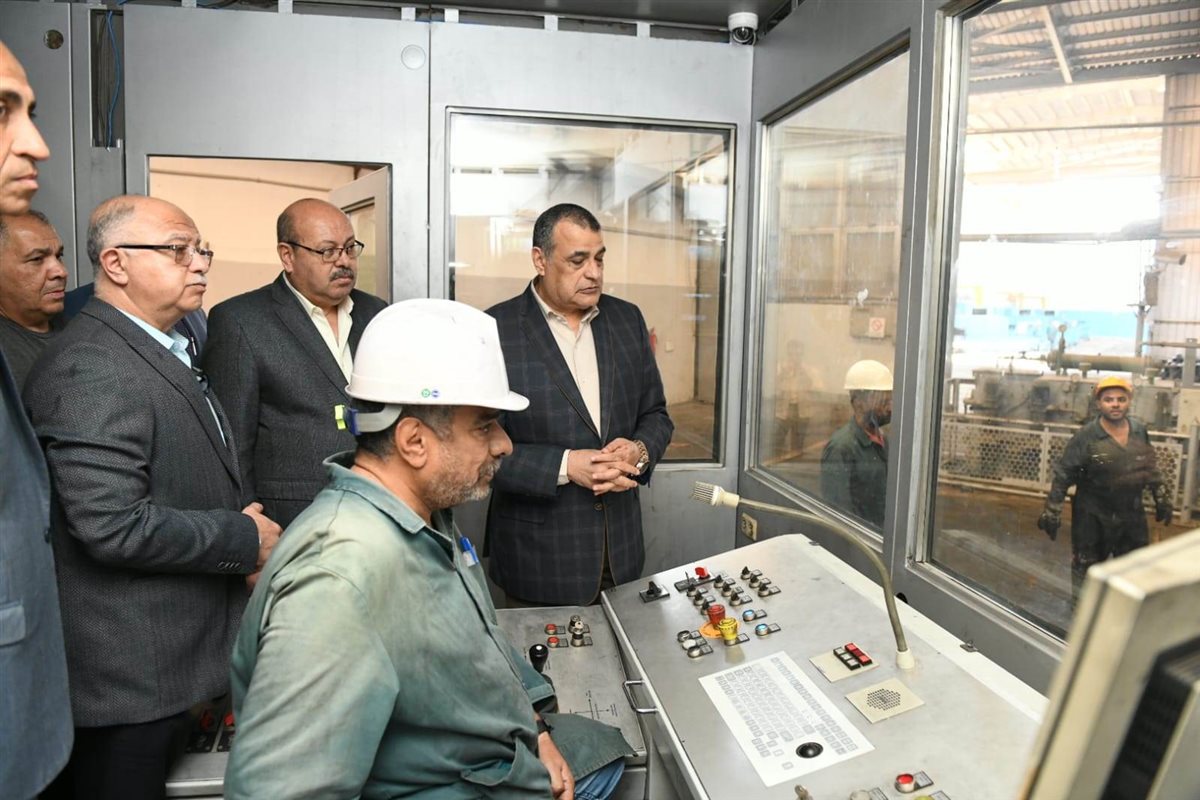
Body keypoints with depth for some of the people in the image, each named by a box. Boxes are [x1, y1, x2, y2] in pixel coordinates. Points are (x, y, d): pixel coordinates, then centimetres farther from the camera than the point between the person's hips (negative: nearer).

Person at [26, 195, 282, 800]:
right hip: (127, 676, -9)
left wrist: (240, 525, 4)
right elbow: (114, 527, -28)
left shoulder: (161, 353, 11)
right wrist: (245, 539, -16)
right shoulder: (92, 369, -21)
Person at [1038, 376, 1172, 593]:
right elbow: (1063, 475, -15)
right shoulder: (1086, 436, -17)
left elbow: (1151, 467, 12)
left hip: (1132, 512, 5)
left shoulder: (1140, 430, -2)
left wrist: (1162, 498, 14)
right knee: (1086, 568, 9)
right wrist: (1052, 511, -17)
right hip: (1093, 515, -5)